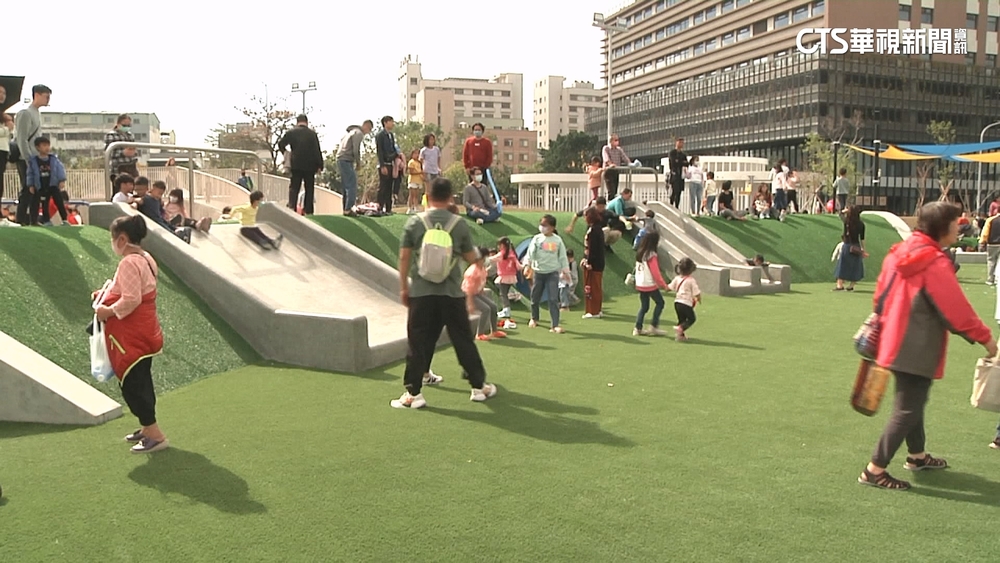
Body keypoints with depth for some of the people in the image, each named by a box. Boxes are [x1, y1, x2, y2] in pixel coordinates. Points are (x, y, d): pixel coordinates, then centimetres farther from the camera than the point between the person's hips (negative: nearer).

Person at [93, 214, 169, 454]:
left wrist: (108, 311, -14)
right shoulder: (145, 258, 10)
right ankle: (147, 427, 30)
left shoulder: (128, 263, -21)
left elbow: (131, 300, -27)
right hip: (144, 332, 10)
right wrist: (108, 295, 11)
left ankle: (155, 435, 0)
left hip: (131, 335, -10)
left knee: (132, 384, -3)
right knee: (141, 382, 19)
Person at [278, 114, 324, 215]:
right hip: (310, 166, 0)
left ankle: (291, 206, -13)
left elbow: (281, 144, 1)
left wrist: (285, 152, 19)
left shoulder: (291, 132, 0)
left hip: (296, 165, 0)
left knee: (294, 188, 6)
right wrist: (320, 166, 1)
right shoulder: (312, 134, -2)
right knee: (309, 189, 7)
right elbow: (318, 151, -3)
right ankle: (309, 211, 7)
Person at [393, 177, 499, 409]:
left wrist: (403, 287, 9)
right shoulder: (460, 224, -1)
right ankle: (479, 387, 21)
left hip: (421, 293, 0)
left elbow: (404, 257, 0)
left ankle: (413, 393, 5)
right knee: (464, 341, 11)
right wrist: (476, 252, 27)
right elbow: (471, 258, 4)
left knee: (417, 343, 4)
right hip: (452, 293, 1)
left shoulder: (414, 222, -1)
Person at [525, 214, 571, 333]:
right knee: (535, 297, 13)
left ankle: (555, 325, -12)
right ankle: (534, 319, 38)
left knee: (553, 299, -10)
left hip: (552, 273, -1)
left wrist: (565, 270, 5)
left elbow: (563, 256, 6)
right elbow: (530, 253, -7)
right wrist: (528, 266, -20)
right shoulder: (537, 238, 0)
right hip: (538, 272, 1)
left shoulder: (558, 240, 1)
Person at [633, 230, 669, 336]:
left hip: (640, 285, 7)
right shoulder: (651, 255, -17)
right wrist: (664, 285, -8)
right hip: (650, 285, -7)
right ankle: (653, 326, 4)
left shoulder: (639, 253, 7)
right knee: (660, 303, 8)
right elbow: (656, 272, -17)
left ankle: (637, 328, 9)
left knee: (644, 306, 14)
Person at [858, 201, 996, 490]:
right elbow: (957, 310, -17)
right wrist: (985, 337, -5)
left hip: (896, 343, 9)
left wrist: (880, 324, 23)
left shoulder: (899, 253, 4)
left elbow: (881, 294, 11)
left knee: (912, 401, 24)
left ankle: (917, 455, 42)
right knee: (907, 410, -2)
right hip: (918, 349, -9)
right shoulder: (935, 263, -20)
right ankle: (875, 470, 0)